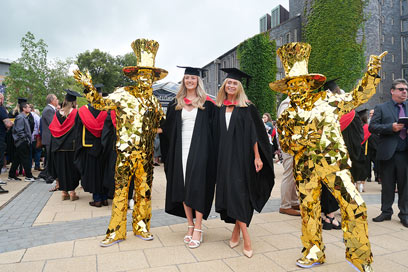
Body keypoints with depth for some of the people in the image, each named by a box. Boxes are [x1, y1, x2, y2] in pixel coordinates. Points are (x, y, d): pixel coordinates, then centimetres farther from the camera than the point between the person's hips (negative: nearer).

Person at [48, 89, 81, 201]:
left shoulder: (58, 113, 2)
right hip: (72, 146, -3)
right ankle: (72, 192, 6)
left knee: (61, 168, 10)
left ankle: (63, 192, 13)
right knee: (71, 169, 5)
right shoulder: (75, 112, -8)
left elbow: (52, 128, 7)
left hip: (59, 146, 3)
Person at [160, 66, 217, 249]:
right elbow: (168, 128, 15)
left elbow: (213, 129, 0)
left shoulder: (207, 103, 2)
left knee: (197, 187, -6)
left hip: (199, 150, -4)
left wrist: (210, 151, -7)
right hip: (181, 149, 4)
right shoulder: (176, 103, 12)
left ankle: (198, 230, 3)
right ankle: (190, 225, 20)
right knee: (182, 188, 6)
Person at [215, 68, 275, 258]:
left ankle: (237, 231, 2)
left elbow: (254, 133, -4)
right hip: (224, 156, 4)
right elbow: (217, 134, 14)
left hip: (241, 156, -4)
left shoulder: (246, 107, -1)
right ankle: (245, 237, 13)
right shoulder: (219, 108, 10)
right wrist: (218, 156, 9)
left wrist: (257, 157, -10)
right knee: (230, 193, 3)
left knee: (239, 193, -8)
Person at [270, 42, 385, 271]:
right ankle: (314, 253, 30)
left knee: (354, 205, -9)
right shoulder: (287, 117, 6)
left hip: (334, 163, -2)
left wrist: (372, 73, -6)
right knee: (309, 209, 10)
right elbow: (285, 145, 4)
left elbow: (359, 96, 5)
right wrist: (302, 140, -14)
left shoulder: (328, 101, 2)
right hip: (305, 169, 2)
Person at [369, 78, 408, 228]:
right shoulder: (381, 108, 5)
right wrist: (391, 127, -17)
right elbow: (372, 127, -5)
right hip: (388, 153, -2)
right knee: (387, 185, 8)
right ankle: (386, 212, 21)